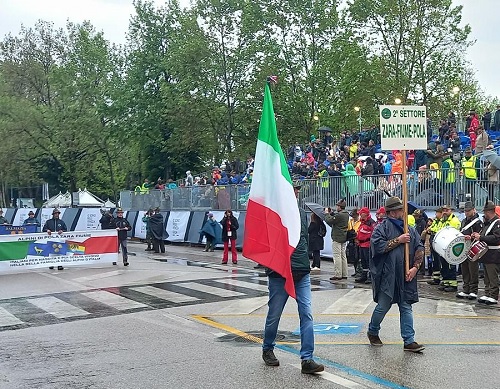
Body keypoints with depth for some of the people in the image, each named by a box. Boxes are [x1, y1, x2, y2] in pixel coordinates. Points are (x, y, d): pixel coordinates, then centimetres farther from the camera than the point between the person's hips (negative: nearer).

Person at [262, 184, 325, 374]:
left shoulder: (301, 213, 10)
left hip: (302, 273, 5)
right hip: (279, 274, -5)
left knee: (307, 314, -3)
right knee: (274, 315, 9)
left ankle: (307, 360, 0)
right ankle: (267, 350, 32)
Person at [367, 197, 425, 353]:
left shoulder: (409, 230, 12)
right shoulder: (382, 228, -5)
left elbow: (420, 249, 10)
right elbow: (378, 246, -18)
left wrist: (415, 267, -3)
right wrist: (398, 240, -16)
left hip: (405, 277, 5)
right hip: (387, 277, -5)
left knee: (406, 307, 4)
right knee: (383, 307, 5)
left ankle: (409, 341, 7)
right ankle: (372, 332, 29)